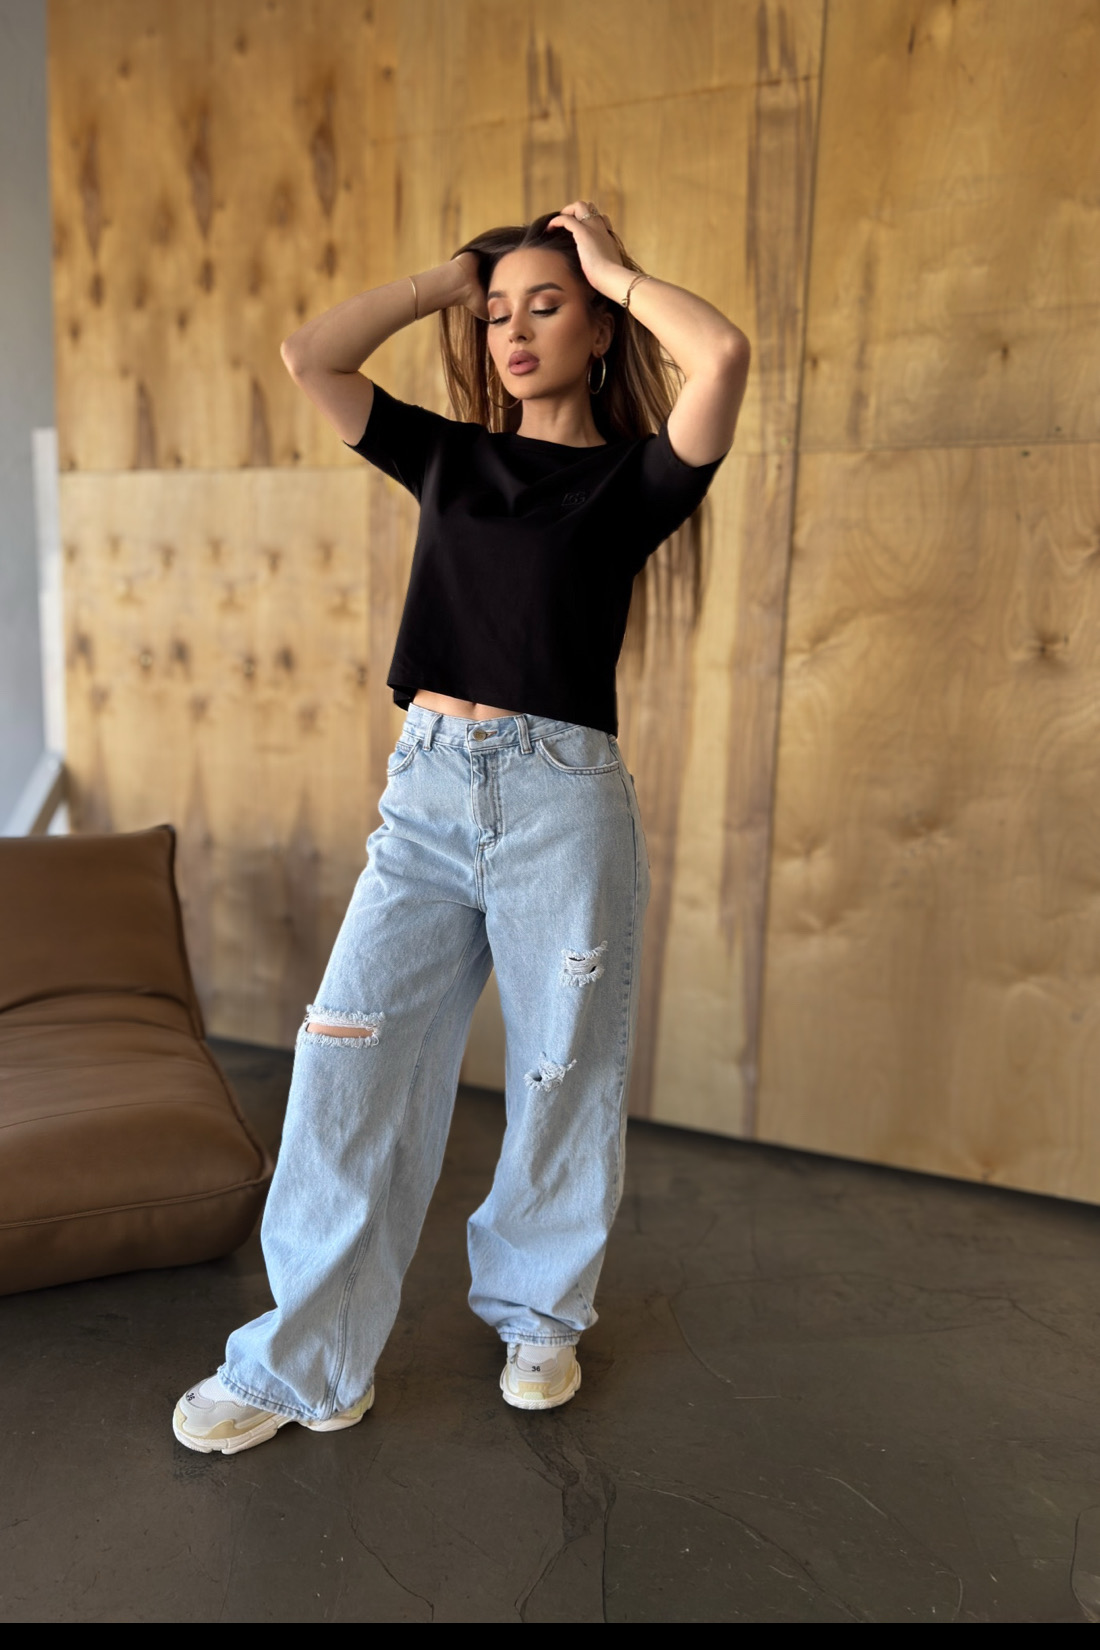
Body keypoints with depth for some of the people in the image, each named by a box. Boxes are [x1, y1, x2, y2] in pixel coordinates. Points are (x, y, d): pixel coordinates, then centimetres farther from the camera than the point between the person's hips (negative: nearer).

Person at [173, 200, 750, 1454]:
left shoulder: (630, 480, 4)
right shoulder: (447, 458, 16)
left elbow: (721, 353, -14)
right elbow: (308, 356, 11)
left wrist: (610, 268, 2)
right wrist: (447, 277, 14)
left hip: (562, 801, -3)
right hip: (425, 794, 4)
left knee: (562, 1078, 7)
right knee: (348, 1061, 0)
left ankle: (539, 1313, 32)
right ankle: (305, 1361, 15)